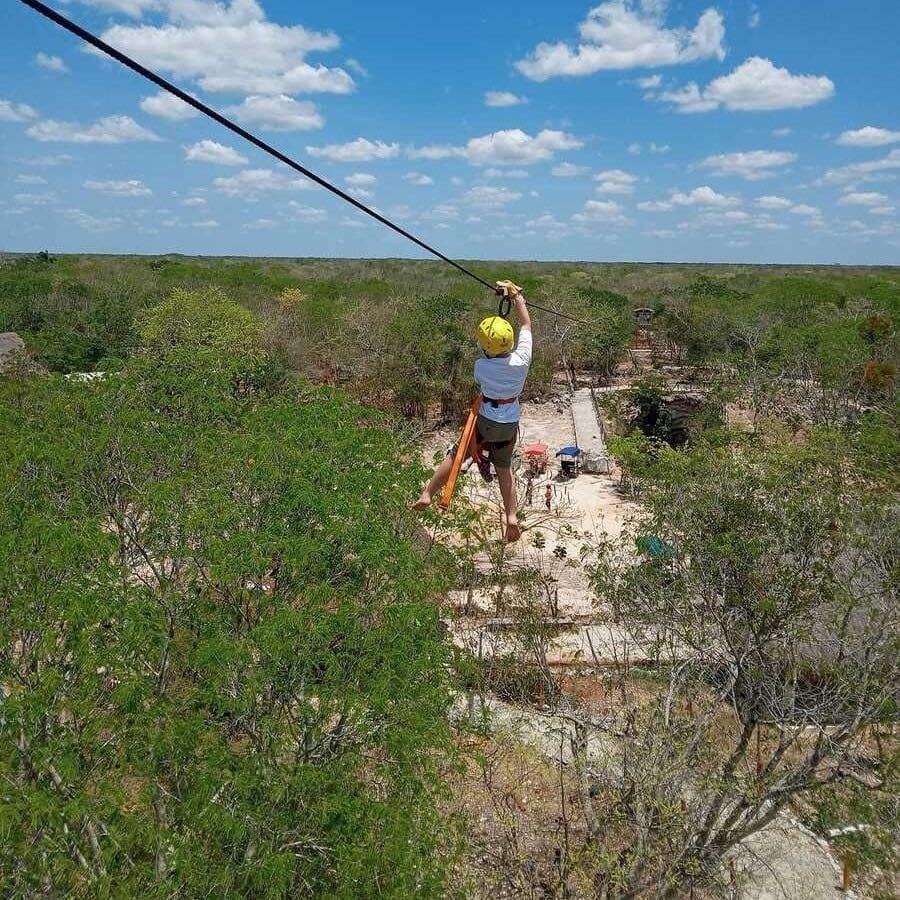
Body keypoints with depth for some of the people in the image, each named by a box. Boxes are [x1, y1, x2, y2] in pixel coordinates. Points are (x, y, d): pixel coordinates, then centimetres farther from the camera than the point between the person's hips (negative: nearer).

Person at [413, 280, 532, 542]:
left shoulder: (481, 366, -19)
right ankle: (511, 516, 13)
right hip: (510, 425, 2)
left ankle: (427, 494, 18)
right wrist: (516, 295, 4)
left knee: (455, 456, 14)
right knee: (504, 467, 18)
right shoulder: (521, 360, -17)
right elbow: (526, 324, -3)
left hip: (486, 421, -2)